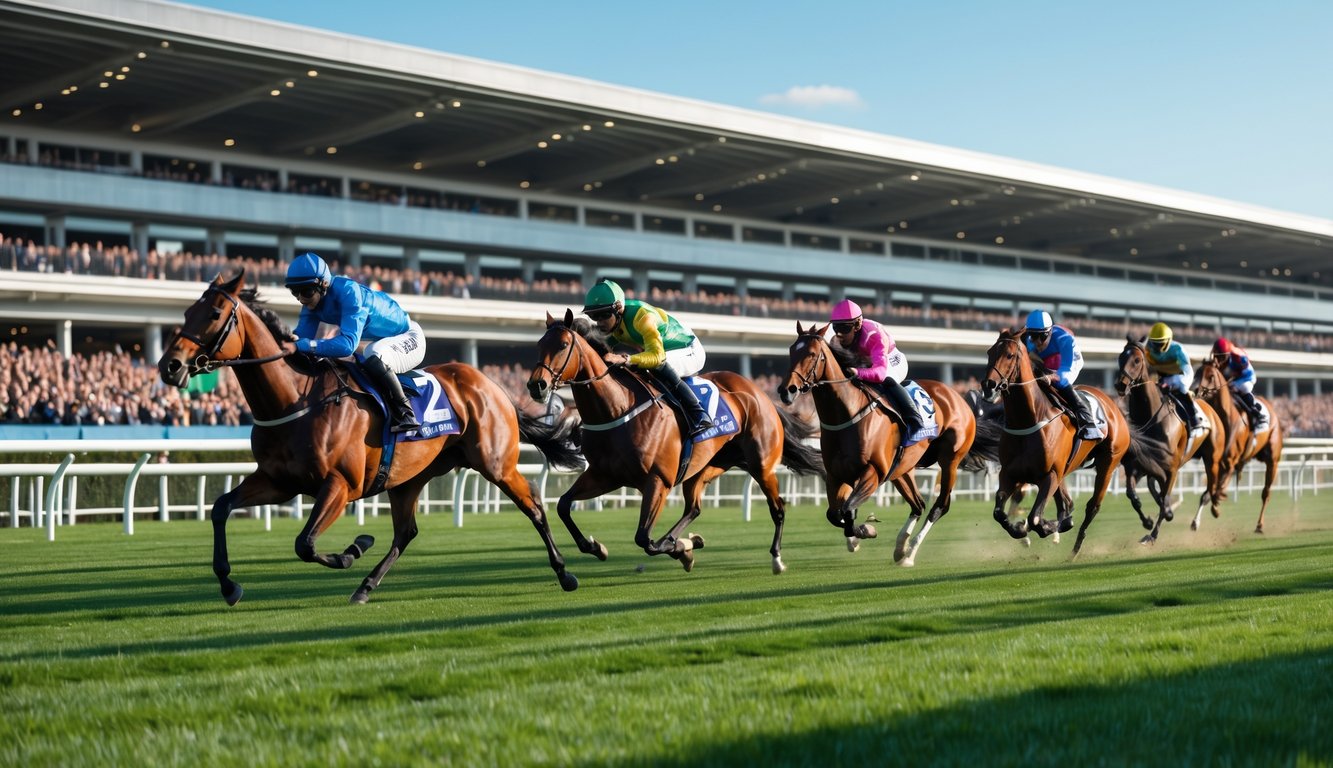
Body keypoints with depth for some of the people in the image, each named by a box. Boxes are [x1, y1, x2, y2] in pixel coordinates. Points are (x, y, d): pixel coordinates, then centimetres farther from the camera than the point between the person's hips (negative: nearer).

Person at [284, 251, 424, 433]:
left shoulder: (348, 291, -32)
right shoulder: (313, 300, -8)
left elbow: (348, 343, -42)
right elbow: (301, 336, -12)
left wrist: (302, 344, -49)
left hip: (408, 338, -9)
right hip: (379, 342, 9)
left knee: (374, 357, -37)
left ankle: (405, 414, -26)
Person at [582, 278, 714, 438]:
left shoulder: (642, 317, -35)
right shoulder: (612, 318, -10)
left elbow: (657, 355, -47)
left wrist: (624, 359, -59)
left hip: (690, 353, -9)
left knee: (658, 364, -37)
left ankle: (699, 416, -37)